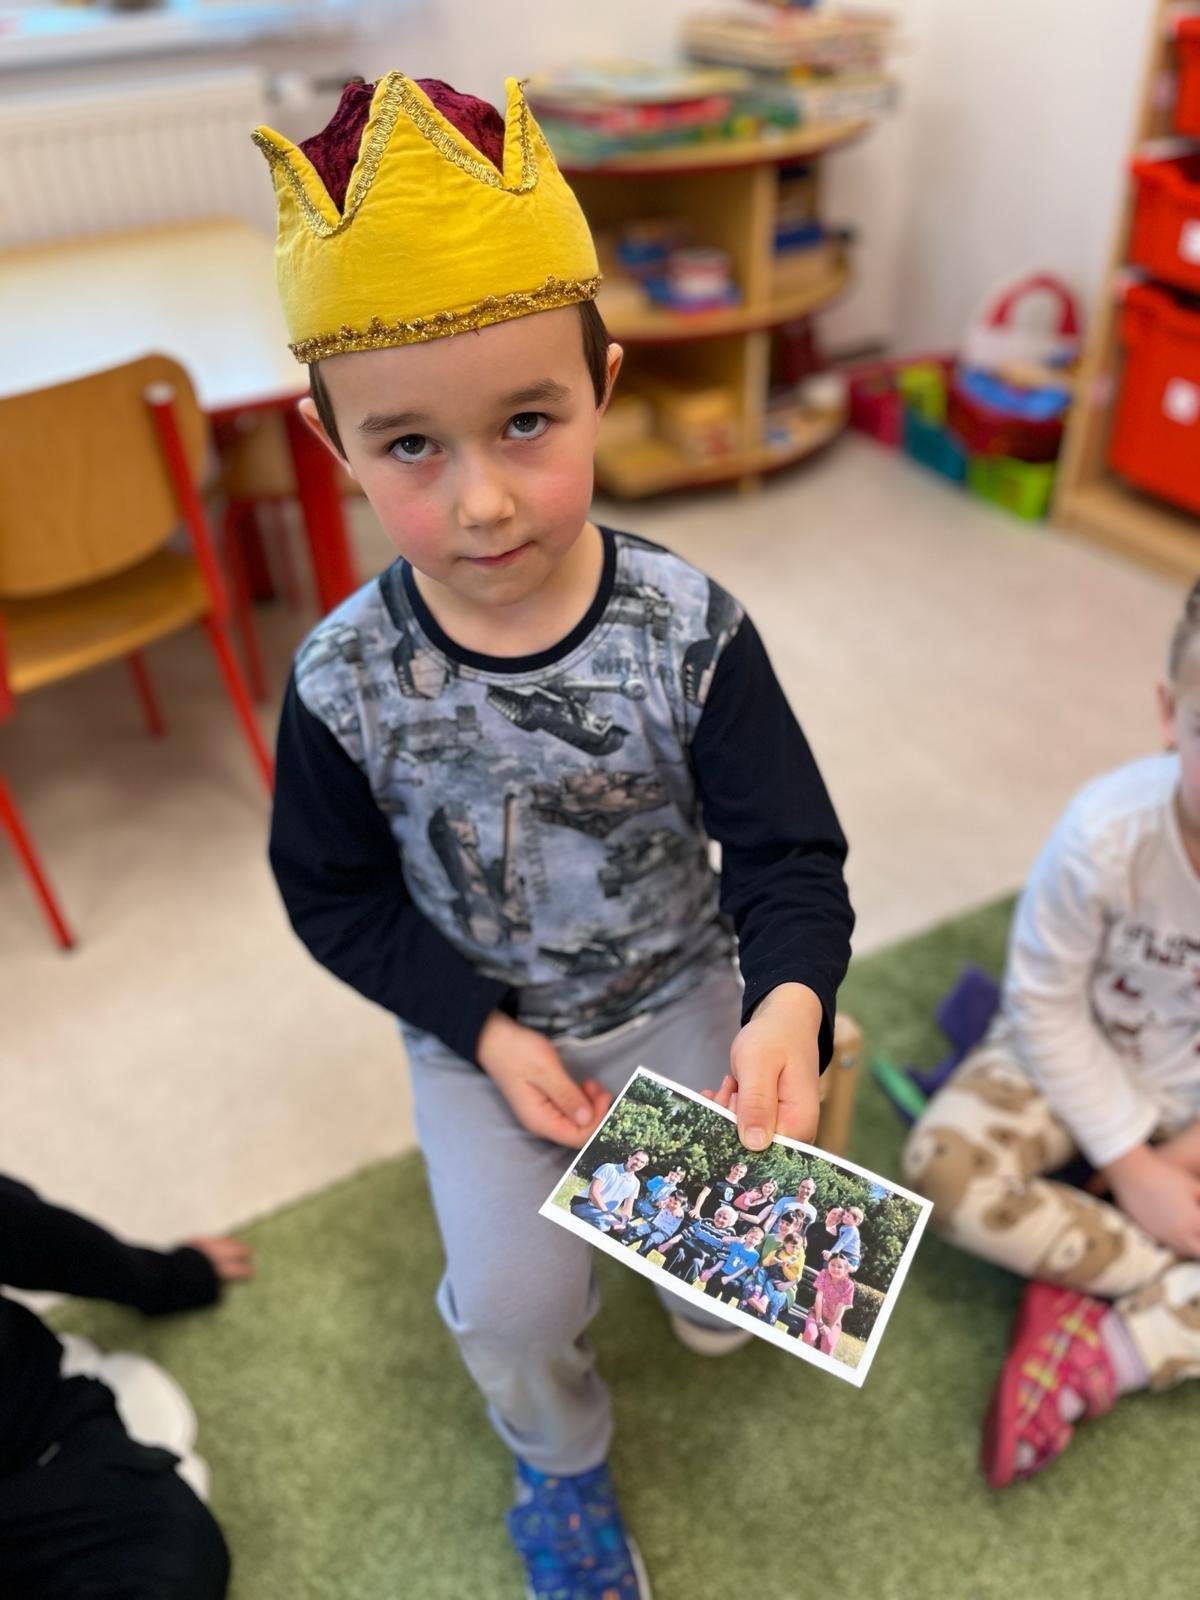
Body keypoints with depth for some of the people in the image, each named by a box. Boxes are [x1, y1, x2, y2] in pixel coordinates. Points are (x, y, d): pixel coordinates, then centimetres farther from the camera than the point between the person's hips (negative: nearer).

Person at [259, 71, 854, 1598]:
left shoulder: (690, 630, -22)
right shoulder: (343, 680, -21)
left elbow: (789, 854, -17)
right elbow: (338, 896, -7)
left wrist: (789, 1002, -37)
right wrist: (484, 1031, -15)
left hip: (679, 994, 1)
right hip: (476, 1027, 0)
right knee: (515, 1307, -2)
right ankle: (556, 1454, 36)